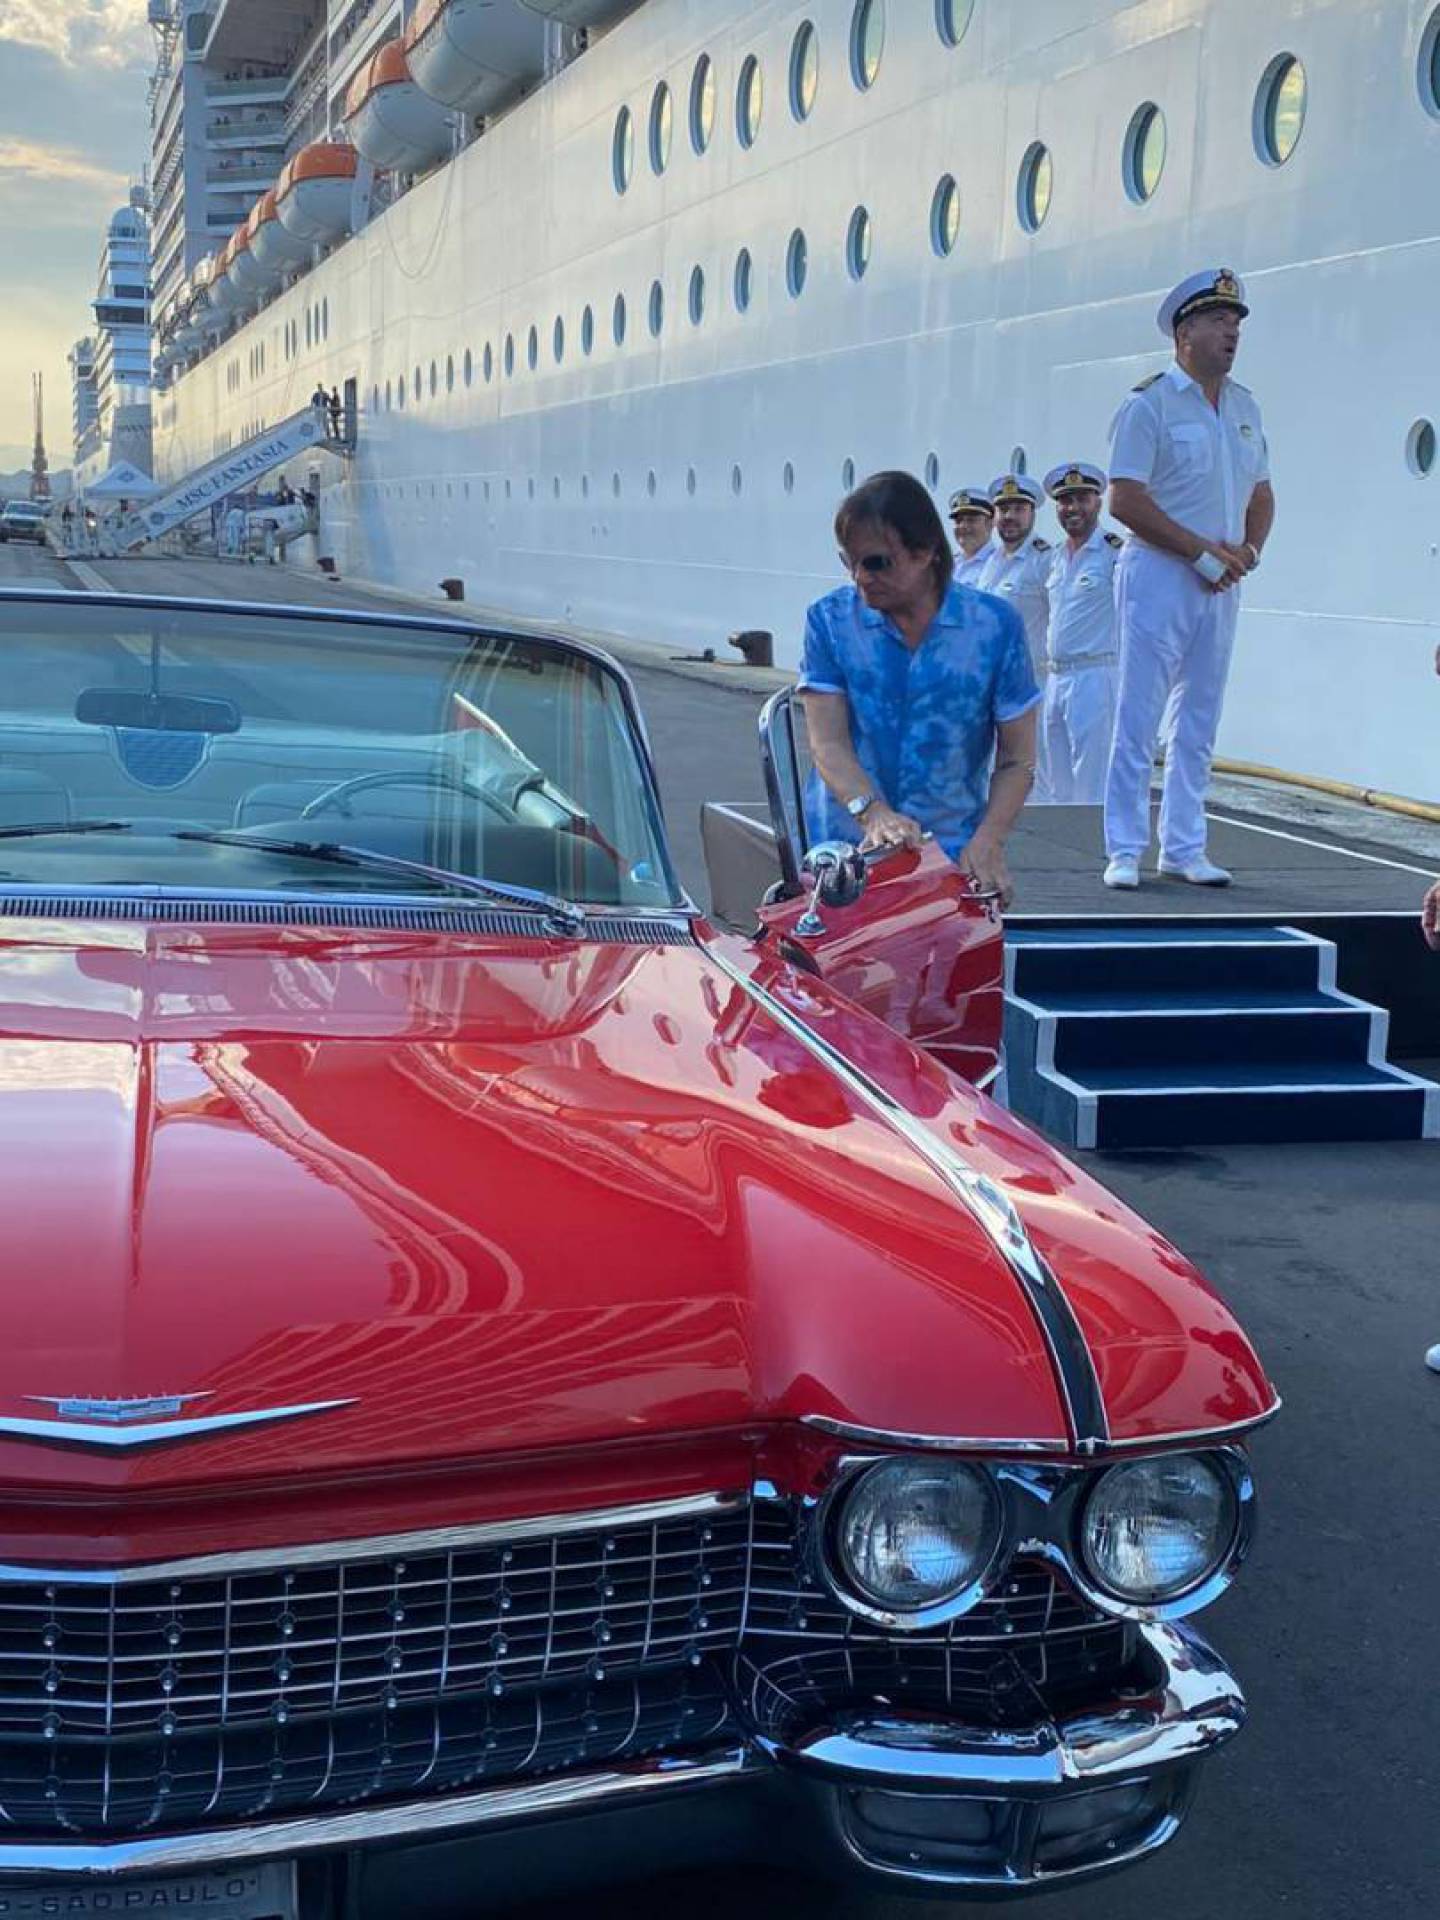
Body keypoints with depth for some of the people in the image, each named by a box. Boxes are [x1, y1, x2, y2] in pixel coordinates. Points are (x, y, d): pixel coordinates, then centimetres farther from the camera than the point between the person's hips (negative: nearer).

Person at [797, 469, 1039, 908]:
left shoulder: (996, 625, 2)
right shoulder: (829, 620, 4)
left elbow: (1016, 760, 4)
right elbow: (827, 744, -5)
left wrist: (986, 843, -13)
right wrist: (873, 813, -25)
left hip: (954, 853, -1)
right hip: (844, 849, 1)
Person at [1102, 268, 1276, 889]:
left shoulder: (1244, 406, 15)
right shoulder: (1150, 403, -7)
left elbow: (1261, 494, 21)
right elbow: (1126, 499, -15)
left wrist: (1248, 550, 0)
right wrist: (1203, 552, -15)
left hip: (1221, 583, 7)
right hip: (1160, 575, -7)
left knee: (1198, 722, 9)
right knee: (1138, 717, -6)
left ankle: (1184, 848, 16)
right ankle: (1125, 850, 0)